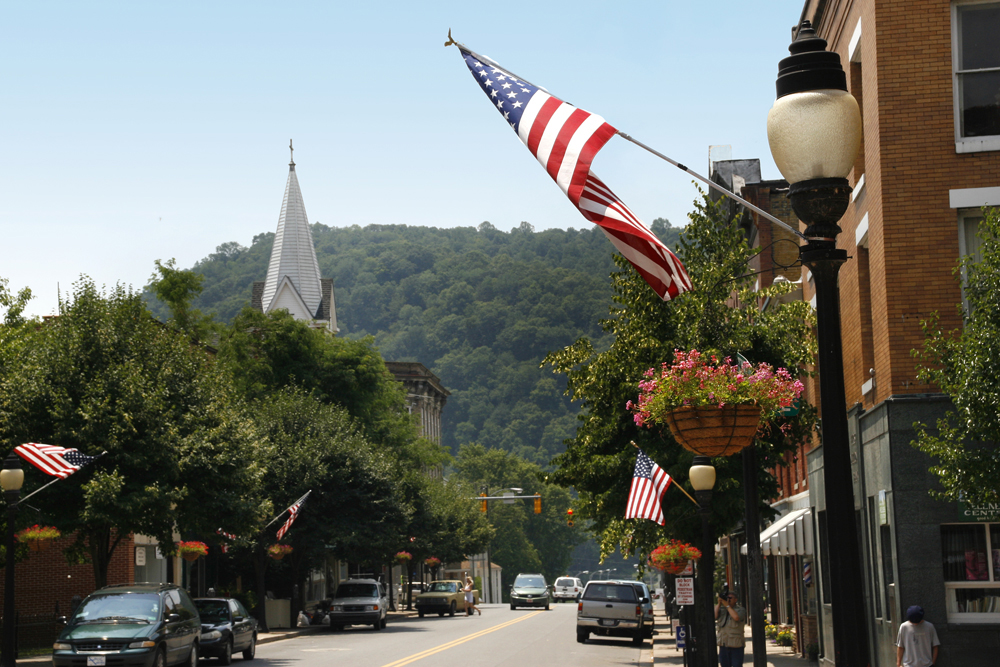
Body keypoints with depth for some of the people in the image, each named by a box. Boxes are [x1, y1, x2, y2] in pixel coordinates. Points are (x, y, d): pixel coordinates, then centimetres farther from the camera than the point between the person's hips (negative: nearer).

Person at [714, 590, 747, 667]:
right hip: (723, 644, 4)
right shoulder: (721, 609, 11)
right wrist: (719, 603, -6)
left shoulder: (740, 610, 0)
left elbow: (736, 617, -21)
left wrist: (727, 605, -13)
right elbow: (714, 616, -6)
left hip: (736, 644, -4)